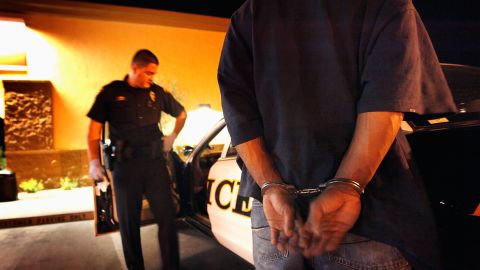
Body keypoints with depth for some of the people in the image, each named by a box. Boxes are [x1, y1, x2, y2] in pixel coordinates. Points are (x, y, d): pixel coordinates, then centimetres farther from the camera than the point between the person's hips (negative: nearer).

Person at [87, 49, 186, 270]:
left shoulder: (157, 92, 8)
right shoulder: (110, 92, 2)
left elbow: (181, 114, 24)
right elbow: (94, 129, 2)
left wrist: (172, 137, 15)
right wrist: (94, 162, -6)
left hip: (155, 163, 2)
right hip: (125, 165, -1)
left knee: (167, 217, 0)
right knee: (128, 222, 8)